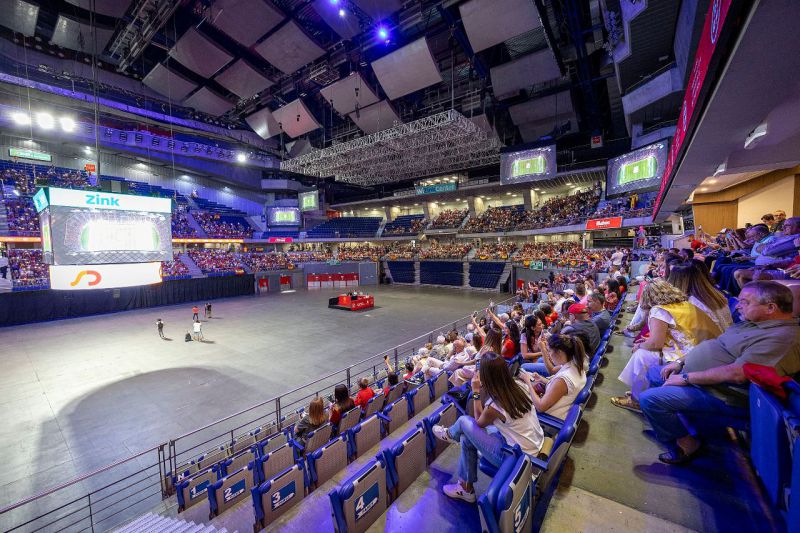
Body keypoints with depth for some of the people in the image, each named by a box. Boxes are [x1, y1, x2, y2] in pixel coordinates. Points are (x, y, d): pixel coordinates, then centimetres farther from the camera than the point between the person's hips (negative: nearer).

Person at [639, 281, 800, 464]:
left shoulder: (783, 337, -23)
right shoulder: (754, 321, 8)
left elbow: (737, 373, -31)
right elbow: (715, 345, 15)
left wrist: (686, 378, -23)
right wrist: (680, 362, 6)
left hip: (722, 395, -10)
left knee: (650, 398, -22)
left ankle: (684, 444, 2)